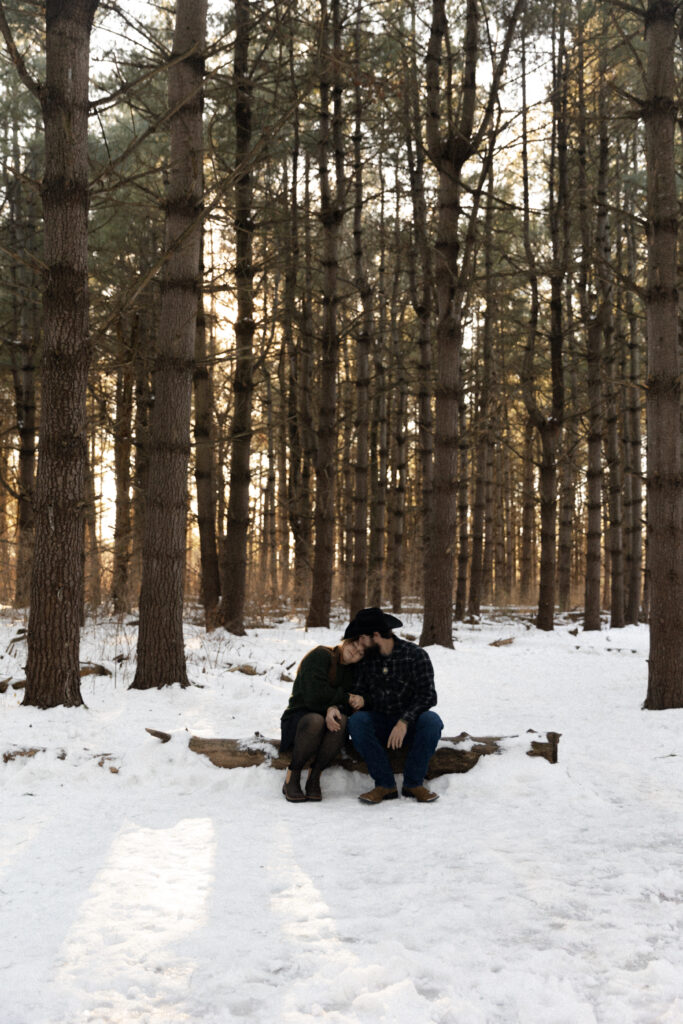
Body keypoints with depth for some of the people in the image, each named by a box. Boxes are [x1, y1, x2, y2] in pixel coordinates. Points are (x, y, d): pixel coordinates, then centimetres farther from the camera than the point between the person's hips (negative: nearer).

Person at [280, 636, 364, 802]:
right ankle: (292, 777, -23)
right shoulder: (320, 655, -11)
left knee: (341, 720, -31)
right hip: (299, 717, -4)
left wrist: (334, 708, -25)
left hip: (328, 716, 4)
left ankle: (314, 776, -22)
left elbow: (348, 705, -3)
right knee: (315, 721, -39)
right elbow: (314, 696, -21)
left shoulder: (353, 670, 9)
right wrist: (343, 697, -8)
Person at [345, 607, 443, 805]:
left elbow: (427, 696, -16)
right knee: (356, 720, -28)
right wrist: (360, 700, -17)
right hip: (380, 726, 3)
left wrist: (404, 721, -29)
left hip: (410, 727, -3)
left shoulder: (415, 655, -10)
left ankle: (413, 783, -18)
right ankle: (385, 785, -24)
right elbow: (362, 691, 9)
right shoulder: (366, 659, 3)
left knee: (431, 720, -34)